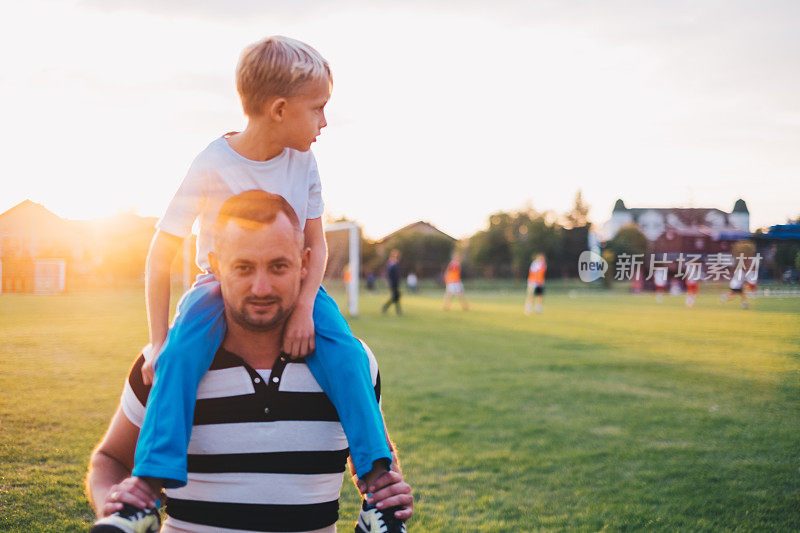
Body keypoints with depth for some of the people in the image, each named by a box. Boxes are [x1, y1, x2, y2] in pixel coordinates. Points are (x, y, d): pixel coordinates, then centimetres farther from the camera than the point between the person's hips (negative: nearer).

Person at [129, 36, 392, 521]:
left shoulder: (302, 162, -7)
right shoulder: (213, 166, -19)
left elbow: (317, 244, -2)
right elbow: (162, 253, -14)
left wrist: (304, 307, -21)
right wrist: (159, 342, -18)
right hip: (221, 284, -2)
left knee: (345, 352, -25)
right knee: (182, 351, -33)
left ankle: (377, 478, -19)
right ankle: (150, 483, -33)